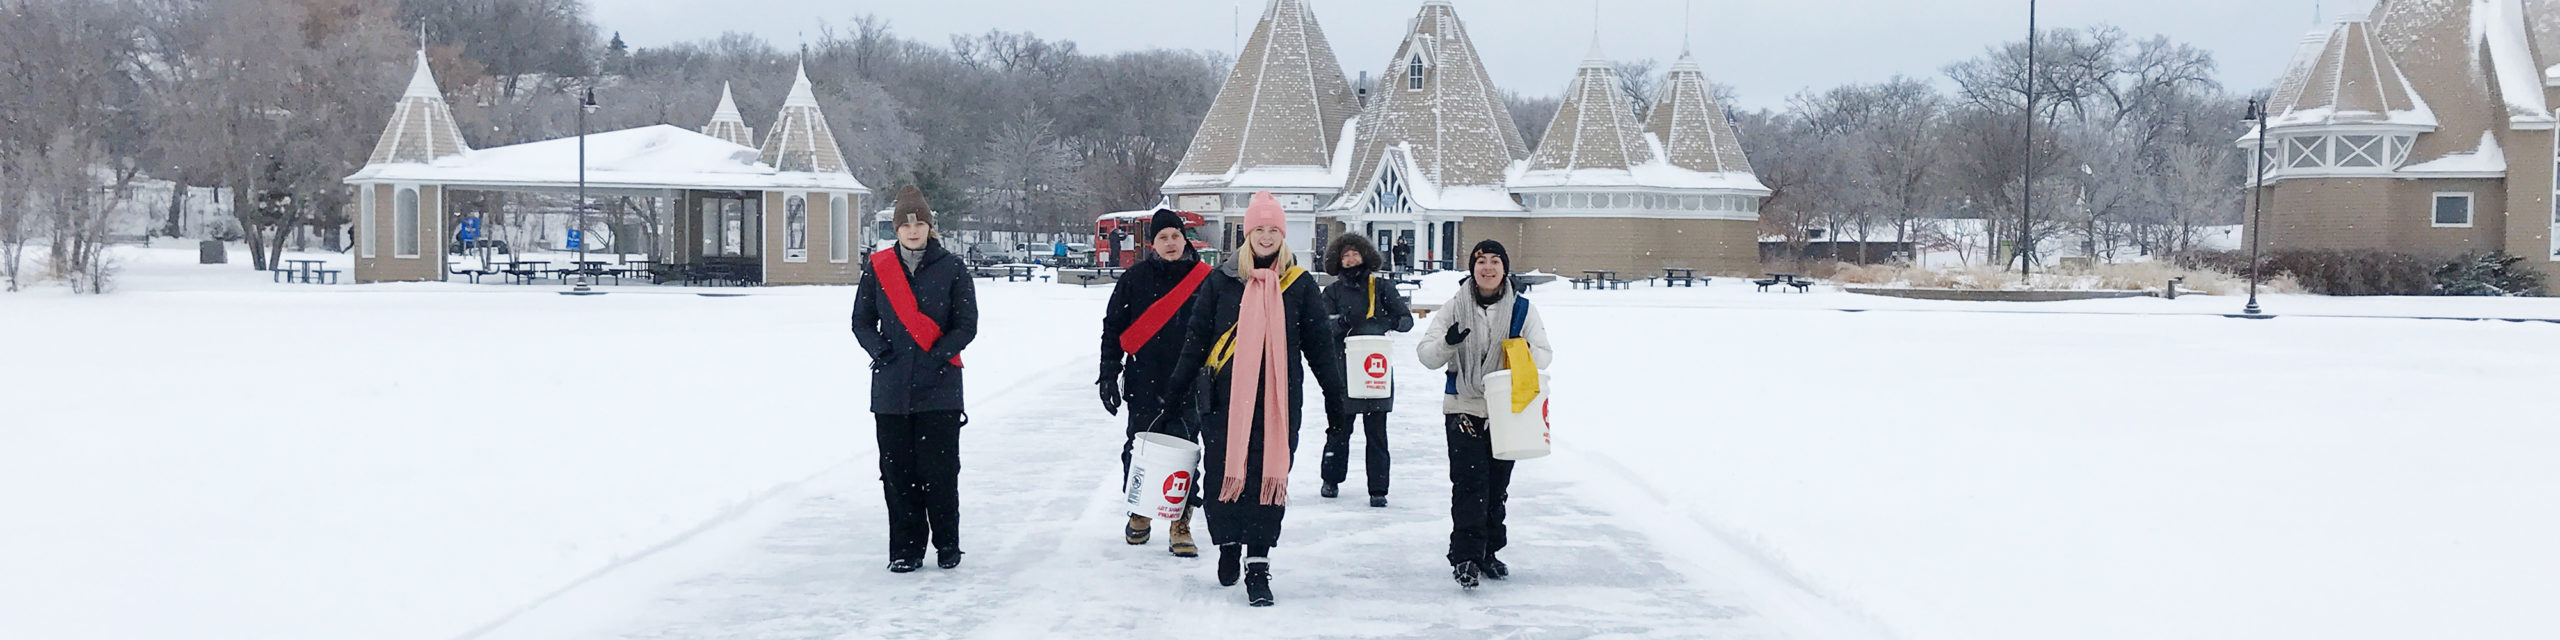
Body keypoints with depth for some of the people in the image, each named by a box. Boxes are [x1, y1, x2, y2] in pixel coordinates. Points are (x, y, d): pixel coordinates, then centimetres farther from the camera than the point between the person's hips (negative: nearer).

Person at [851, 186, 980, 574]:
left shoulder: (951, 269, 1)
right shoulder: (877, 269, 7)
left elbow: (967, 325, 2)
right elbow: (862, 321, 13)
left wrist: (938, 354, -11)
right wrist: (878, 350, -4)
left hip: (939, 387, -2)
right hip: (891, 388, 2)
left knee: (940, 469, -3)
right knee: (897, 471, 3)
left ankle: (947, 545, 12)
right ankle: (906, 549, 12)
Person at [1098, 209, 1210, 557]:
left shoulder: (1205, 280, 2)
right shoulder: (1135, 279, 2)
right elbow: (1113, 328, 5)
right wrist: (1109, 375, 0)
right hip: (1143, 383, 1)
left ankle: (1180, 526, 1)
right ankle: (1139, 514, 27)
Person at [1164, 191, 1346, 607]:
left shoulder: (1300, 284, 6)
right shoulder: (1222, 281, 4)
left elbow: (1320, 343, 11)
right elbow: (1196, 338, 9)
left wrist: (1335, 393, 10)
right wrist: (1178, 388, 9)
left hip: (1279, 399, 0)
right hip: (1224, 397, 0)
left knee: (1268, 477, -4)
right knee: (1222, 473, 2)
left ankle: (1258, 565, 0)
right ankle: (1229, 545, 25)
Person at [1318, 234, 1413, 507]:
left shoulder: (1382, 287, 7)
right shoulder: (1333, 292, 9)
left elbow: (1406, 318, 5)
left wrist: (1389, 323, -17)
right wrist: (1341, 323, -22)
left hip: (1377, 369, -1)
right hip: (1342, 369, 1)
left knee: (1377, 431, -3)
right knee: (1339, 428, 6)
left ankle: (1378, 489, 0)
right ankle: (1331, 480, 25)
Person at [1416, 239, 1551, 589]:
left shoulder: (1522, 308, 1)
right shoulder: (1455, 307, 0)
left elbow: (1543, 352, -2)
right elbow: (1427, 354, -2)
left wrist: (1527, 355, -25)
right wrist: (1447, 342, -24)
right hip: (1464, 408, -2)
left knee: (1497, 486, 11)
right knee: (1469, 483, -10)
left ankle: (1489, 552, 24)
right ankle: (1464, 557, -7)